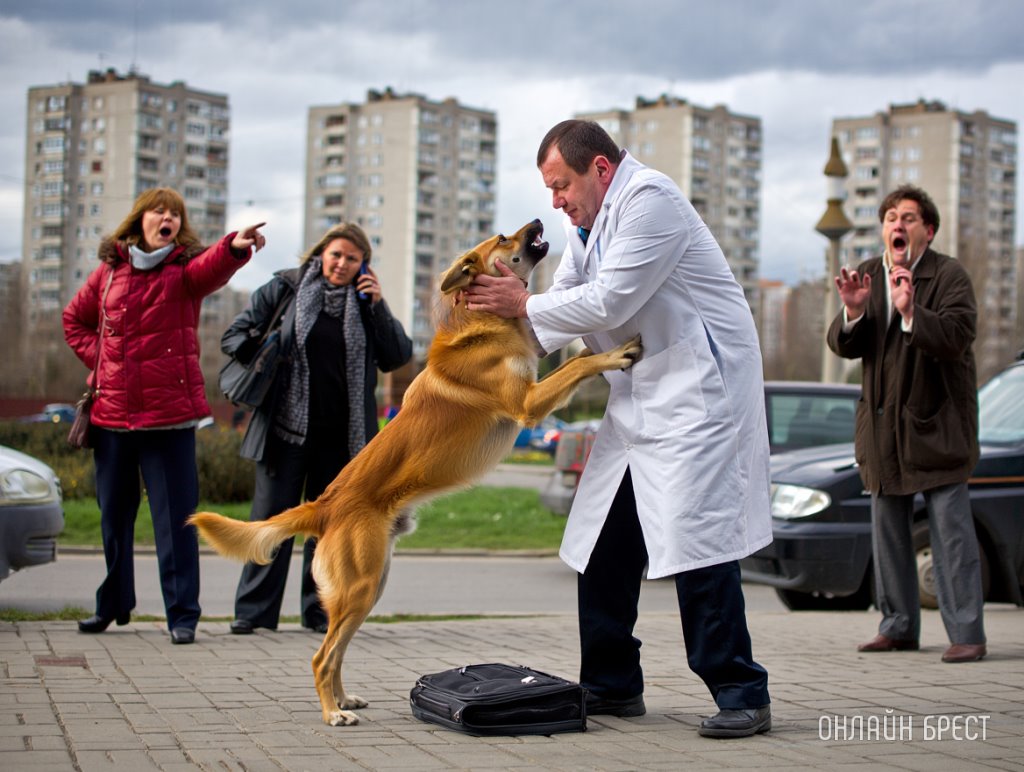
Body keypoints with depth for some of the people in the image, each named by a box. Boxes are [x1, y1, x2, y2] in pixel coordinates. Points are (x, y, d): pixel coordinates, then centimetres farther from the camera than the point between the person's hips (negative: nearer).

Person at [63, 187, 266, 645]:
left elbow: (213, 268, -23)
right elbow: (75, 319, 23)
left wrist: (236, 247, -45)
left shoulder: (185, 268, 1)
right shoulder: (110, 269, 9)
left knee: (175, 516, -5)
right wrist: (98, 358, 7)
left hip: (169, 414, -3)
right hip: (112, 411, 4)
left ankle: (183, 614, 0)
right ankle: (112, 604, 28)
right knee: (113, 514, 14)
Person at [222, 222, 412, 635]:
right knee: (271, 515, -2)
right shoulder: (284, 289, 5)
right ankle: (253, 609, 3)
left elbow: (399, 357, 2)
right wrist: (262, 356, -14)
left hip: (341, 433, 2)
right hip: (287, 426, -2)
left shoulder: (365, 303, 10)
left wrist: (377, 306, -6)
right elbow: (236, 335, 7)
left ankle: (320, 609, 14)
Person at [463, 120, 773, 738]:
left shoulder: (649, 198, -14)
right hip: (638, 398, 10)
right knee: (603, 545, 9)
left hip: (696, 391, -10)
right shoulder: (589, 221, 17)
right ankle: (613, 687, 19)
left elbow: (610, 302, -20)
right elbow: (568, 301, 19)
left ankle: (742, 696, -7)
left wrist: (525, 305, -9)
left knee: (696, 545, -13)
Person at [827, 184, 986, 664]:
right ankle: (898, 626, 21)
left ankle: (966, 633, -4)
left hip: (938, 421, -6)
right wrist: (854, 311, -18)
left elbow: (956, 336, -22)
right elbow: (842, 345, 2)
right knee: (887, 530, 11)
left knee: (950, 527, -6)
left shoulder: (949, 275, -8)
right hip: (884, 422, 6)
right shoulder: (867, 275, 7)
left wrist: (911, 312, -36)